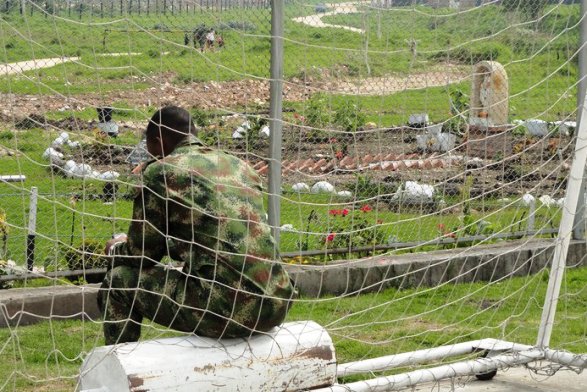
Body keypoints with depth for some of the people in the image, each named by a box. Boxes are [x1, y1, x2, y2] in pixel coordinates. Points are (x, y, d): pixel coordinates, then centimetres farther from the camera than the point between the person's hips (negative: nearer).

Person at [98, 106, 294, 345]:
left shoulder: (161, 171, -1)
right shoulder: (240, 166, 18)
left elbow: (143, 253, 7)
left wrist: (116, 249, 30)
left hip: (227, 309, -7)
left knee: (120, 280, 11)